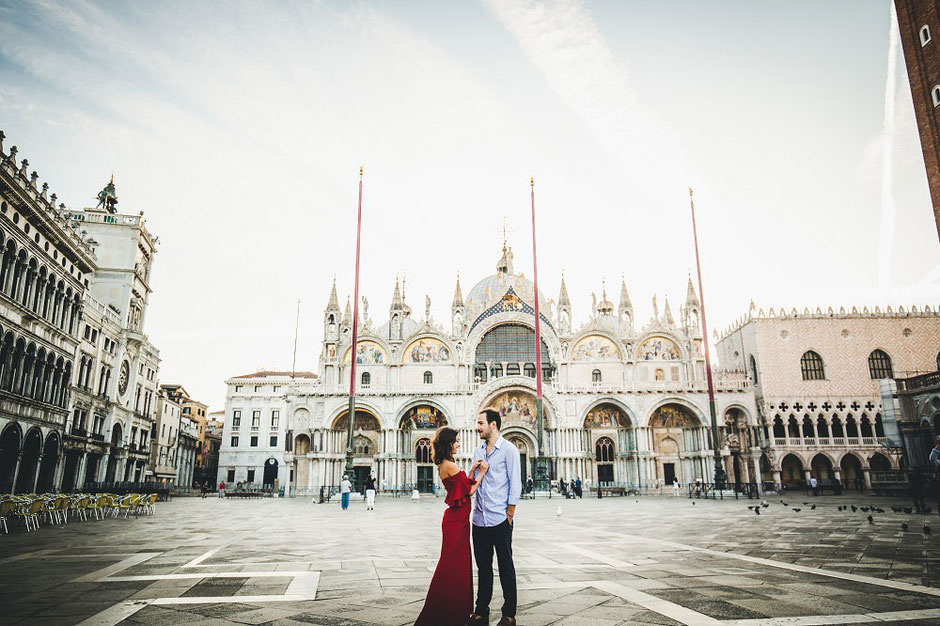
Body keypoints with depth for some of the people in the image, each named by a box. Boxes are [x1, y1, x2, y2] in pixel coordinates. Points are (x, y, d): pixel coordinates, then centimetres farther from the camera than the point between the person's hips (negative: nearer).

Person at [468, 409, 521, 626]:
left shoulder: (508, 450, -6)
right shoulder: (478, 451, 13)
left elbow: (515, 485, -8)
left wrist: (509, 516, -10)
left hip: (499, 519, -6)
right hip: (479, 518, 6)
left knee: (505, 567, 4)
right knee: (483, 566, 14)